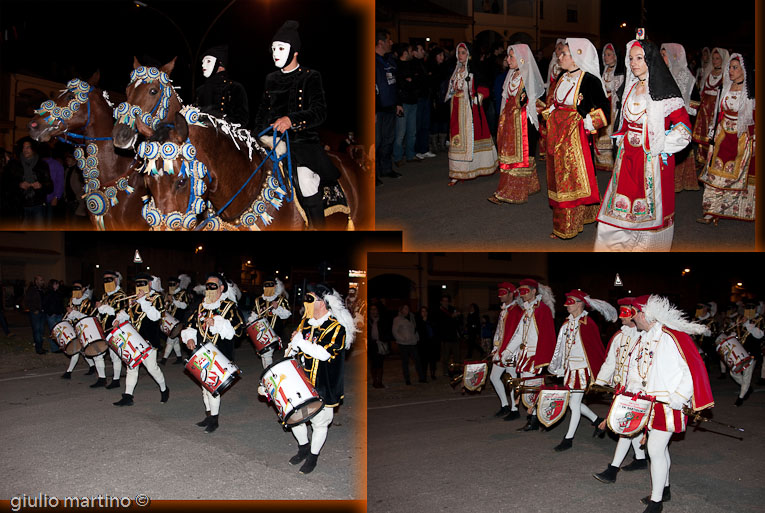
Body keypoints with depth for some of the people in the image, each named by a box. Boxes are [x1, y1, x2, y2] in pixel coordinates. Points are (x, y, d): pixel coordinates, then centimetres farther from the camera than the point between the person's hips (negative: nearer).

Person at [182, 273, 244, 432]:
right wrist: (189, 337, 1)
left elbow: (238, 329, -14)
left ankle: (214, 419, 1)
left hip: (219, 355, -6)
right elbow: (191, 325, 21)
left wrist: (216, 323, -23)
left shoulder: (230, 306, -4)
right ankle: (208, 415, 28)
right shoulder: (201, 307, 15)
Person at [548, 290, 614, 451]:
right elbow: (560, 347, 15)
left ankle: (569, 439, 7)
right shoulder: (567, 324, 9)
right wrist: (555, 368, 18)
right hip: (569, 368, 8)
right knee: (572, 403, 13)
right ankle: (597, 421, 36)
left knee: (575, 403, -3)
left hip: (582, 368, -8)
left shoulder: (587, 323, -13)